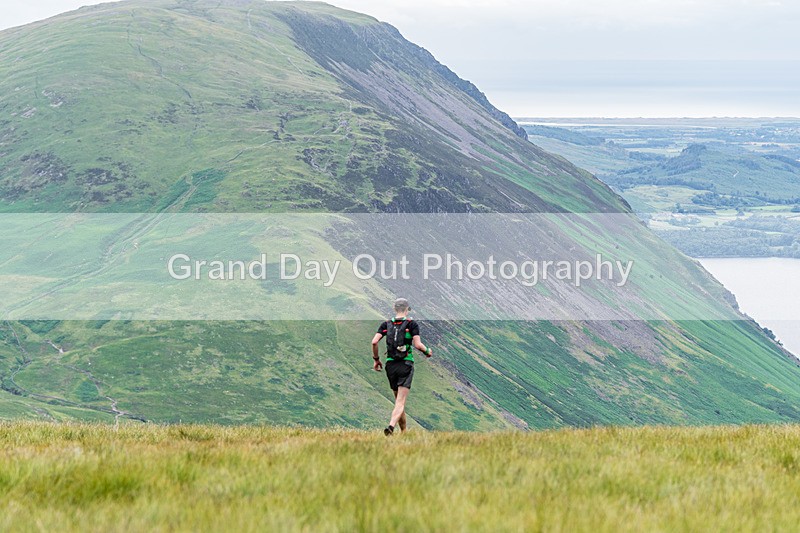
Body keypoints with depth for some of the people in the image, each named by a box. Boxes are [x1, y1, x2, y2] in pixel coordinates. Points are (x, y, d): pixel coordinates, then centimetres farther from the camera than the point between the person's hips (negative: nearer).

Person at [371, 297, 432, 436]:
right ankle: (391, 426, -31)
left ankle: (403, 431, 21)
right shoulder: (412, 324, -2)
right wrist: (427, 351, 9)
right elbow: (417, 344, -10)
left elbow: (374, 342, -4)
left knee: (398, 400, 17)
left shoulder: (386, 324, 7)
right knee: (401, 402, -9)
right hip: (406, 364, -4)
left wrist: (376, 359, 8)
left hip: (390, 365, 4)